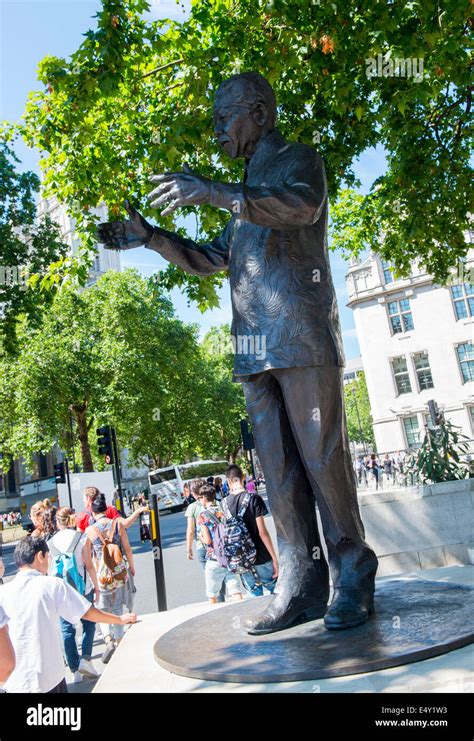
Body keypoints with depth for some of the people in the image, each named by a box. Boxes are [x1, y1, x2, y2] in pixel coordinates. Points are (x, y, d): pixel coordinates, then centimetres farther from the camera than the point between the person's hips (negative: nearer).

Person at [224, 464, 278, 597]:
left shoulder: (224, 503, -2)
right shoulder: (253, 498, -13)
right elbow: (262, 532, -15)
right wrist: (274, 558, -8)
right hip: (261, 559, -4)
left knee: (256, 596, 15)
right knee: (276, 592, 13)